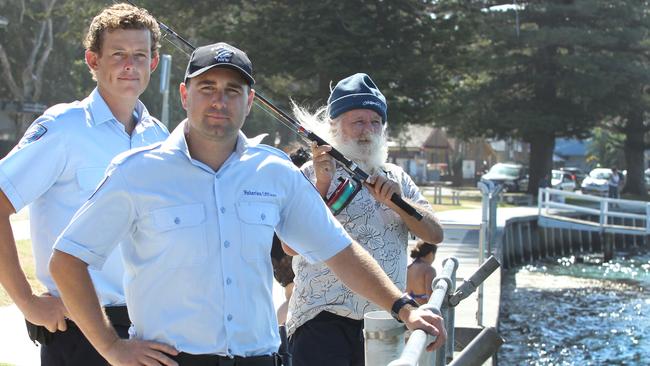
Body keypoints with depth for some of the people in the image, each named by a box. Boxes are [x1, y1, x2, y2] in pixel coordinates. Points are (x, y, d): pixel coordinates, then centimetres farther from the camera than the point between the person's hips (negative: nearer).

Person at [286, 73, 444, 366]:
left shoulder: (396, 178, 16)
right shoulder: (311, 174, 1)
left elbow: (435, 235, 6)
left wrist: (396, 201, -9)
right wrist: (322, 185, -18)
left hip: (384, 322, 5)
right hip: (322, 320, -5)